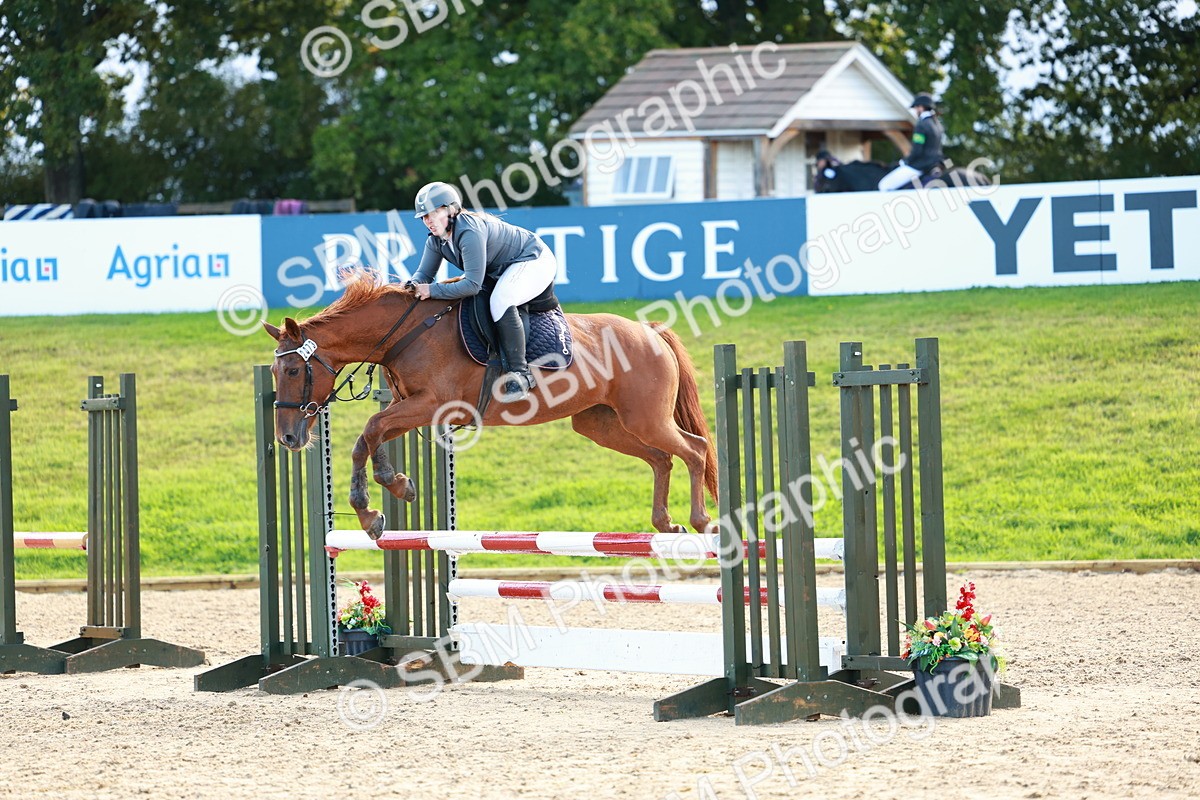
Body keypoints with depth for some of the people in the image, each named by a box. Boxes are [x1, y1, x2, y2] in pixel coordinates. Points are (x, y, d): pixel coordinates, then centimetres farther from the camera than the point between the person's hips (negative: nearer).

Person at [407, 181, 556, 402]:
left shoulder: (469, 233, -33)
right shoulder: (436, 241, -4)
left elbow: (472, 285, -36)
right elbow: (424, 273, 1)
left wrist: (432, 290, -37)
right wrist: (414, 285, -23)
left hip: (535, 261, -10)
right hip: (500, 271, 10)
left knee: (500, 302, -35)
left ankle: (520, 373, -30)